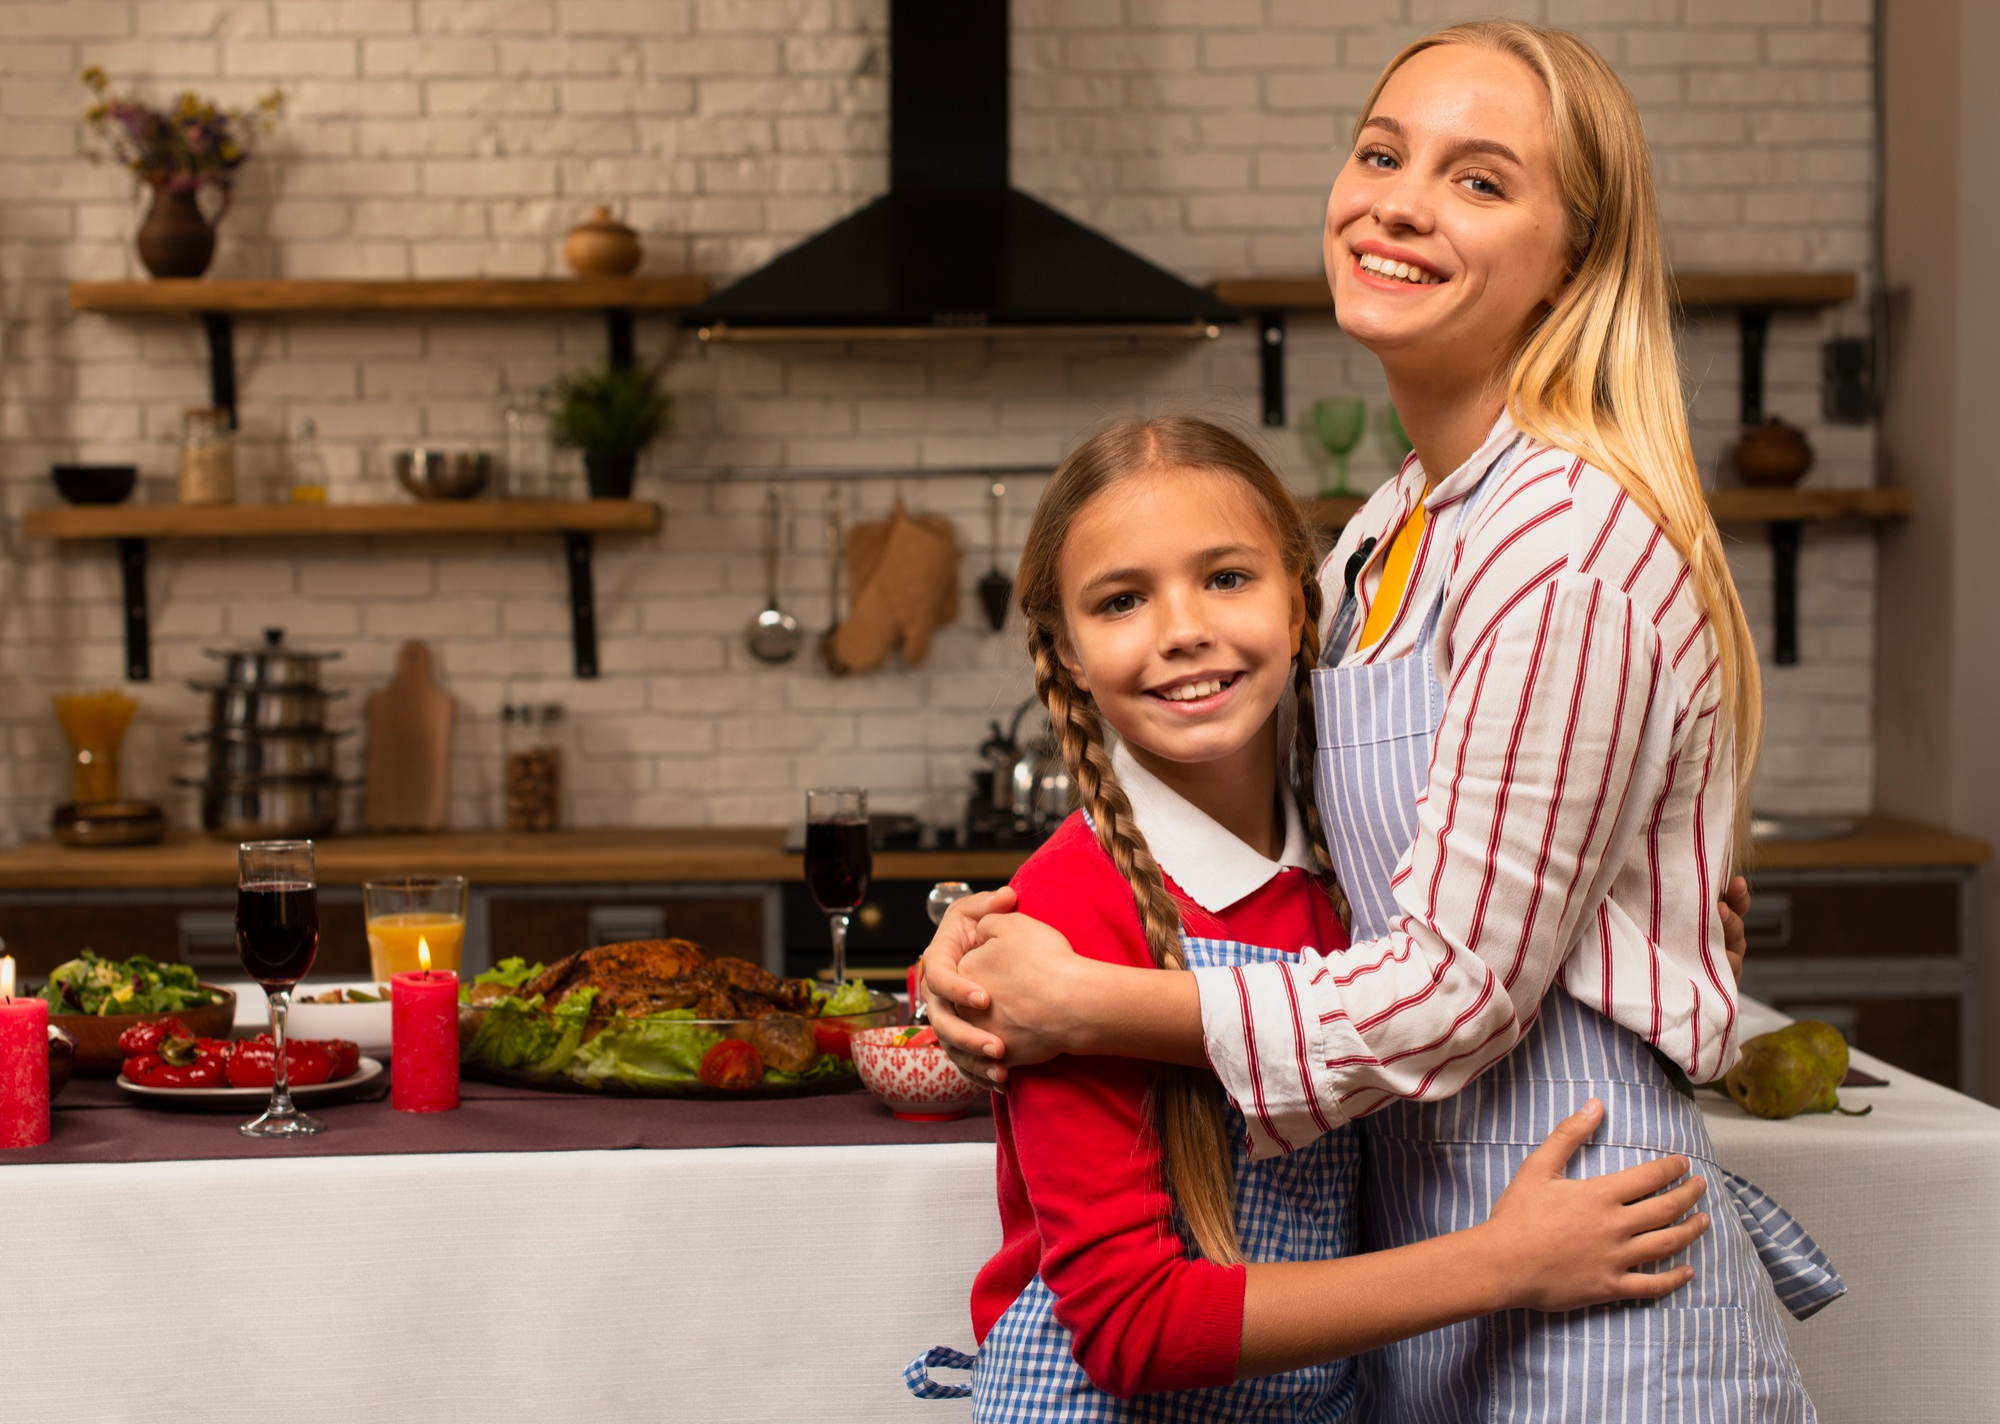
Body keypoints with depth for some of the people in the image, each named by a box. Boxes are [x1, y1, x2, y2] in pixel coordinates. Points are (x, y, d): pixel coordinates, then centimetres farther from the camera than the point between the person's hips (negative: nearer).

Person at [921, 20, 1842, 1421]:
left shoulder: (1573, 549, -19)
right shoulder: (1387, 534, 9)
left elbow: (1454, 986, -20)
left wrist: (1086, 1007, -15)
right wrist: (1009, 938, 0)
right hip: (1421, 1262, 8)